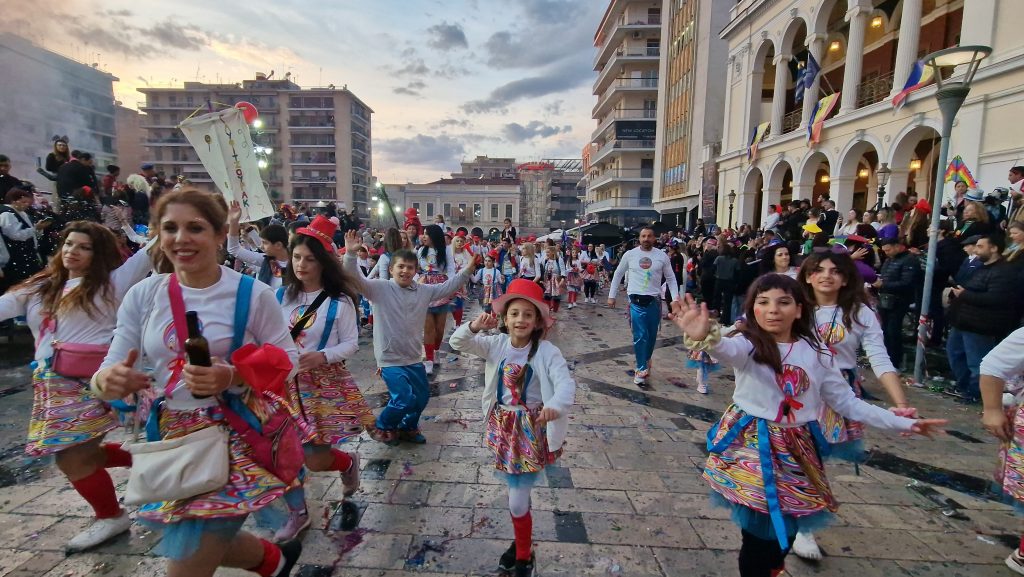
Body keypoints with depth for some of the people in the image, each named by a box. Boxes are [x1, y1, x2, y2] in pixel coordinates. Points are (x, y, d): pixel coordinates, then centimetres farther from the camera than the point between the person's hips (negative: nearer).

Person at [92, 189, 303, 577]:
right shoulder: (143, 295, -1)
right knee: (202, 542, 19)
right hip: (174, 434, 5)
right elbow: (111, 368, 2)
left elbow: (287, 359, -8)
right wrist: (107, 381, -22)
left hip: (238, 429, -5)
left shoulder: (253, 294, -13)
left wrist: (234, 376, -25)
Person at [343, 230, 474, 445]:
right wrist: (350, 254, -37)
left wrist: (469, 268, -1)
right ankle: (381, 427, 18)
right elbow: (355, 280, -22)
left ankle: (408, 428, 42)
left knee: (422, 396, 16)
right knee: (404, 399, -11)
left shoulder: (424, 291, 3)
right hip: (390, 359, -6)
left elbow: (448, 286, 9)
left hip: (414, 357, 6)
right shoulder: (379, 288, -9)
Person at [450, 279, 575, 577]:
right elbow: (458, 343, -12)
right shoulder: (496, 344, -5)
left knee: (517, 502, 1)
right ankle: (522, 541, 47)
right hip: (502, 426, 4)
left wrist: (555, 405, -50)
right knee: (515, 491, 22)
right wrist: (474, 327, -33)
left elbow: (566, 384, -28)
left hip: (531, 429, -4)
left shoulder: (547, 351, -17)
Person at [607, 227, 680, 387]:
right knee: (640, 336, -5)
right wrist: (611, 296, 8)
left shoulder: (662, 256, 1)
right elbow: (618, 274, 9)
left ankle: (645, 361, 36)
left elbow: (670, 278, 8)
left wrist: (676, 297, -2)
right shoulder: (630, 254, 0)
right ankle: (641, 369, 6)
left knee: (652, 336, 12)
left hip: (654, 301, 2)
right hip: (636, 302, -2)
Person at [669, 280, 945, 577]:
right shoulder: (749, 344, -14)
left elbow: (847, 402, 11)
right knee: (758, 532, -1)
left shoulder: (815, 353, 1)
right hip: (752, 447, -4)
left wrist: (903, 423, 6)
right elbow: (728, 349, -39)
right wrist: (705, 337, -63)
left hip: (798, 450, 4)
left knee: (785, 531, 13)